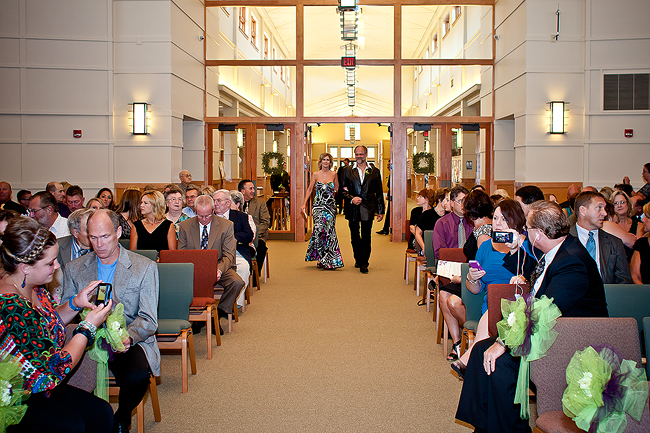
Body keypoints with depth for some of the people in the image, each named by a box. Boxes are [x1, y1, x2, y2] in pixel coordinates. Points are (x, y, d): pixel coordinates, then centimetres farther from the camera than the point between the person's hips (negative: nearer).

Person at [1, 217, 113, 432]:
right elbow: (56, 368, -24)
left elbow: (50, 321, 20)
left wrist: (75, 303, 1)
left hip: (40, 387, 9)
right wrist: (88, 327, -13)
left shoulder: (33, 287, -2)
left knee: (102, 412, -9)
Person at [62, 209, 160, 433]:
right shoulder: (74, 268, 11)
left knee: (137, 376, -33)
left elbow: (148, 320, -4)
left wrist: (127, 337, -25)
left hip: (131, 342, -2)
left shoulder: (145, 267, 0)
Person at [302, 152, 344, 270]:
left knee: (329, 231, -3)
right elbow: (310, 189, 9)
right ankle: (322, 258, -3)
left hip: (331, 206, 1)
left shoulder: (333, 174, 7)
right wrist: (304, 204, 4)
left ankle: (326, 259, 6)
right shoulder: (316, 175, 4)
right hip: (318, 206, -1)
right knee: (319, 229, -13)